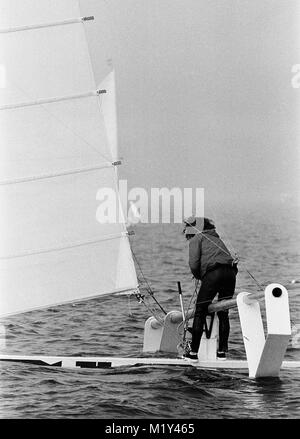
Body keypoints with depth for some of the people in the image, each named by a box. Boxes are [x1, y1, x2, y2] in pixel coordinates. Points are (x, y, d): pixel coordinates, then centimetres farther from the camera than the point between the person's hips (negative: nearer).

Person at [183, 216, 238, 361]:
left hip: (213, 273, -6)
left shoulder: (196, 239, 12)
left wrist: (200, 278, 17)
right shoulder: (217, 239, 33)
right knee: (223, 313, 14)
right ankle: (222, 351, 13)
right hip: (231, 273, 6)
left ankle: (193, 352, 1)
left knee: (200, 312, 2)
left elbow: (193, 264, -1)